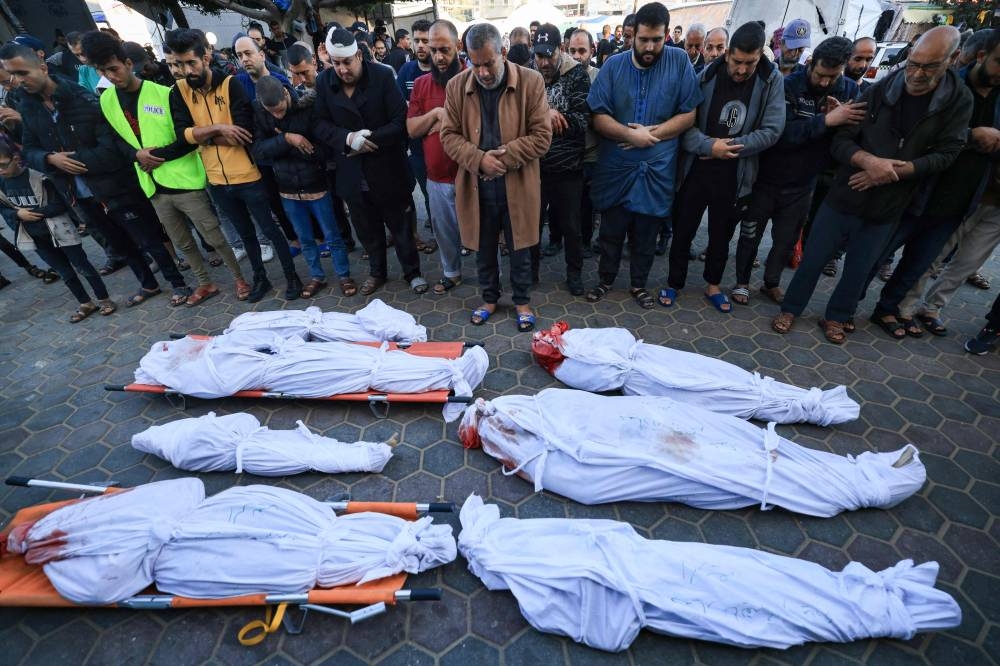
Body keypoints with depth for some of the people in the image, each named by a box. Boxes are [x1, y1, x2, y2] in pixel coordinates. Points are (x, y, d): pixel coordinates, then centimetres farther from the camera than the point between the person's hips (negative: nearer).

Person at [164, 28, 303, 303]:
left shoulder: (231, 84, -8)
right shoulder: (179, 91, 4)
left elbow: (244, 131, -18)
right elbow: (182, 133, -6)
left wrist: (202, 135, -9)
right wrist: (218, 128, -18)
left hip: (247, 175, -4)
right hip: (217, 181, 4)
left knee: (269, 229, 6)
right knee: (245, 233, 17)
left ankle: (291, 275, 20)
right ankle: (260, 277, 32)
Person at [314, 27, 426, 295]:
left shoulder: (383, 76, -7)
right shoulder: (324, 82, 2)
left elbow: (400, 121, -12)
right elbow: (320, 125, 0)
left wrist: (370, 140, -19)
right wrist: (347, 138, -18)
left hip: (386, 169, -3)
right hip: (352, 172, 3)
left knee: (399, 225, 8)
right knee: (367, 228, 14)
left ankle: (412, 271, 24)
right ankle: (377, 272, 33)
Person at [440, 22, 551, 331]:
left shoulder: (531, 81, -5)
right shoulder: (457, 86, 2)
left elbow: (541, 136, -8)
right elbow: (449, 135, 2)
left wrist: (502, 157, -17)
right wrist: (479, 159, -16)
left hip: (517, 184, -2)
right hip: (476, 185, 2)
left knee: (519, 249, 11)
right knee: (484, 249, 15)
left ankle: (522, 301, 31)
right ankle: (489, 298, 36)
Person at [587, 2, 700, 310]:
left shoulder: (680, 62, 0)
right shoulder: (613, 65, 0)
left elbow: (688, 114, -2)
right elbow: (599, 117, -5)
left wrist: (652, 133, -15)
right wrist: (630, 134, -18)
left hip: (656, 168, 0)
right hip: (615, 167, 0)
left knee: (646, 234, 11)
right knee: (611, 230, 11)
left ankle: (638, 284, 30)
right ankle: (605, 279, 32)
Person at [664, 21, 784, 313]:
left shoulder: (772, 81, -2)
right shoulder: (707, 76, -5)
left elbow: (771, 130, -7)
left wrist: (729, 147, -16)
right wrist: (709, 146, -22)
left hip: (734, 176, 1)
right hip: (696, 170, -1)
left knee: (722, 234, 14)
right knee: (683, 230, 6)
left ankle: (712, 284, 31)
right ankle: (674, 283, 24)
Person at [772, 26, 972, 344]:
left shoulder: (958, 100, -4)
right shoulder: (880, 90, -7)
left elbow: (945, 154, -6)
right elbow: (841, 141, -9)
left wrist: (890, 171, -19)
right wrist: (869, 161, -27)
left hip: (887, 207, 1)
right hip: (845, 195, -1)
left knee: (858, 270, 12)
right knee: (813, 258, 4)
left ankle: (837, 316, 31)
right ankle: (791, 308, 23)